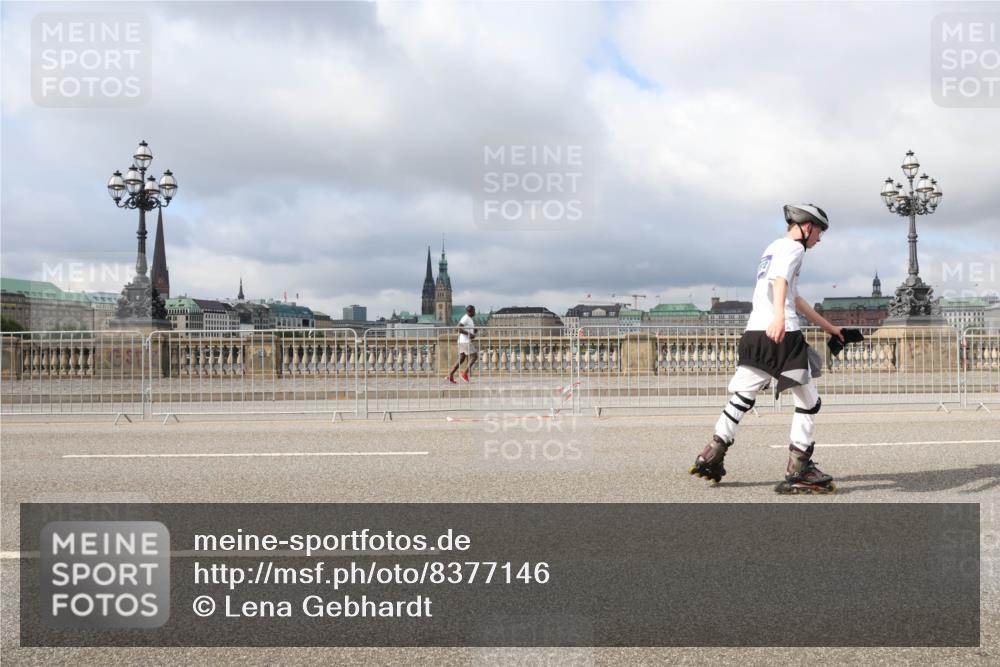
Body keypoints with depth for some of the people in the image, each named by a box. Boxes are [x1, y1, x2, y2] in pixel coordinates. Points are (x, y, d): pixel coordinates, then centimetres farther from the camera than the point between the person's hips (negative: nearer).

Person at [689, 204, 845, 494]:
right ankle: (797, 471, -2)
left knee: (742, 395, 13)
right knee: (808, 402, -1)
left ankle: (712, 456, 11)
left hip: (755, 332, 9)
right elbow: (780, 280, -21)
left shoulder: (772, 248, 29)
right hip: (781, 334, -9)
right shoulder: (793, 247, 1)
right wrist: (779, 317, -39)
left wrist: (829, 327, 42)